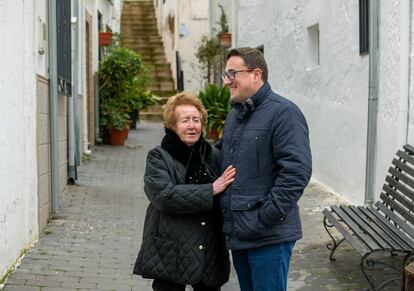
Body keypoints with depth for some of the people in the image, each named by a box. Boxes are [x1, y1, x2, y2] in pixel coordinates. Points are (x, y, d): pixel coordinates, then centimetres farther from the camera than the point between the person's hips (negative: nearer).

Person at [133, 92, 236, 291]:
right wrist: (210, 190, -19)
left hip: (210, 254, 4)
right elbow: (163, 195, -19)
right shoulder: (158, 157, -4)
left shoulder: (214, 156, 7)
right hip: (170, 254, -3)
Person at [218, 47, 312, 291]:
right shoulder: (235, 115, 14)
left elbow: (296, 170, -21)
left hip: (269, 238, -8)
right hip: (237, 233, 8)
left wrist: (266, 218, -21)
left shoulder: (283, 112, -13)